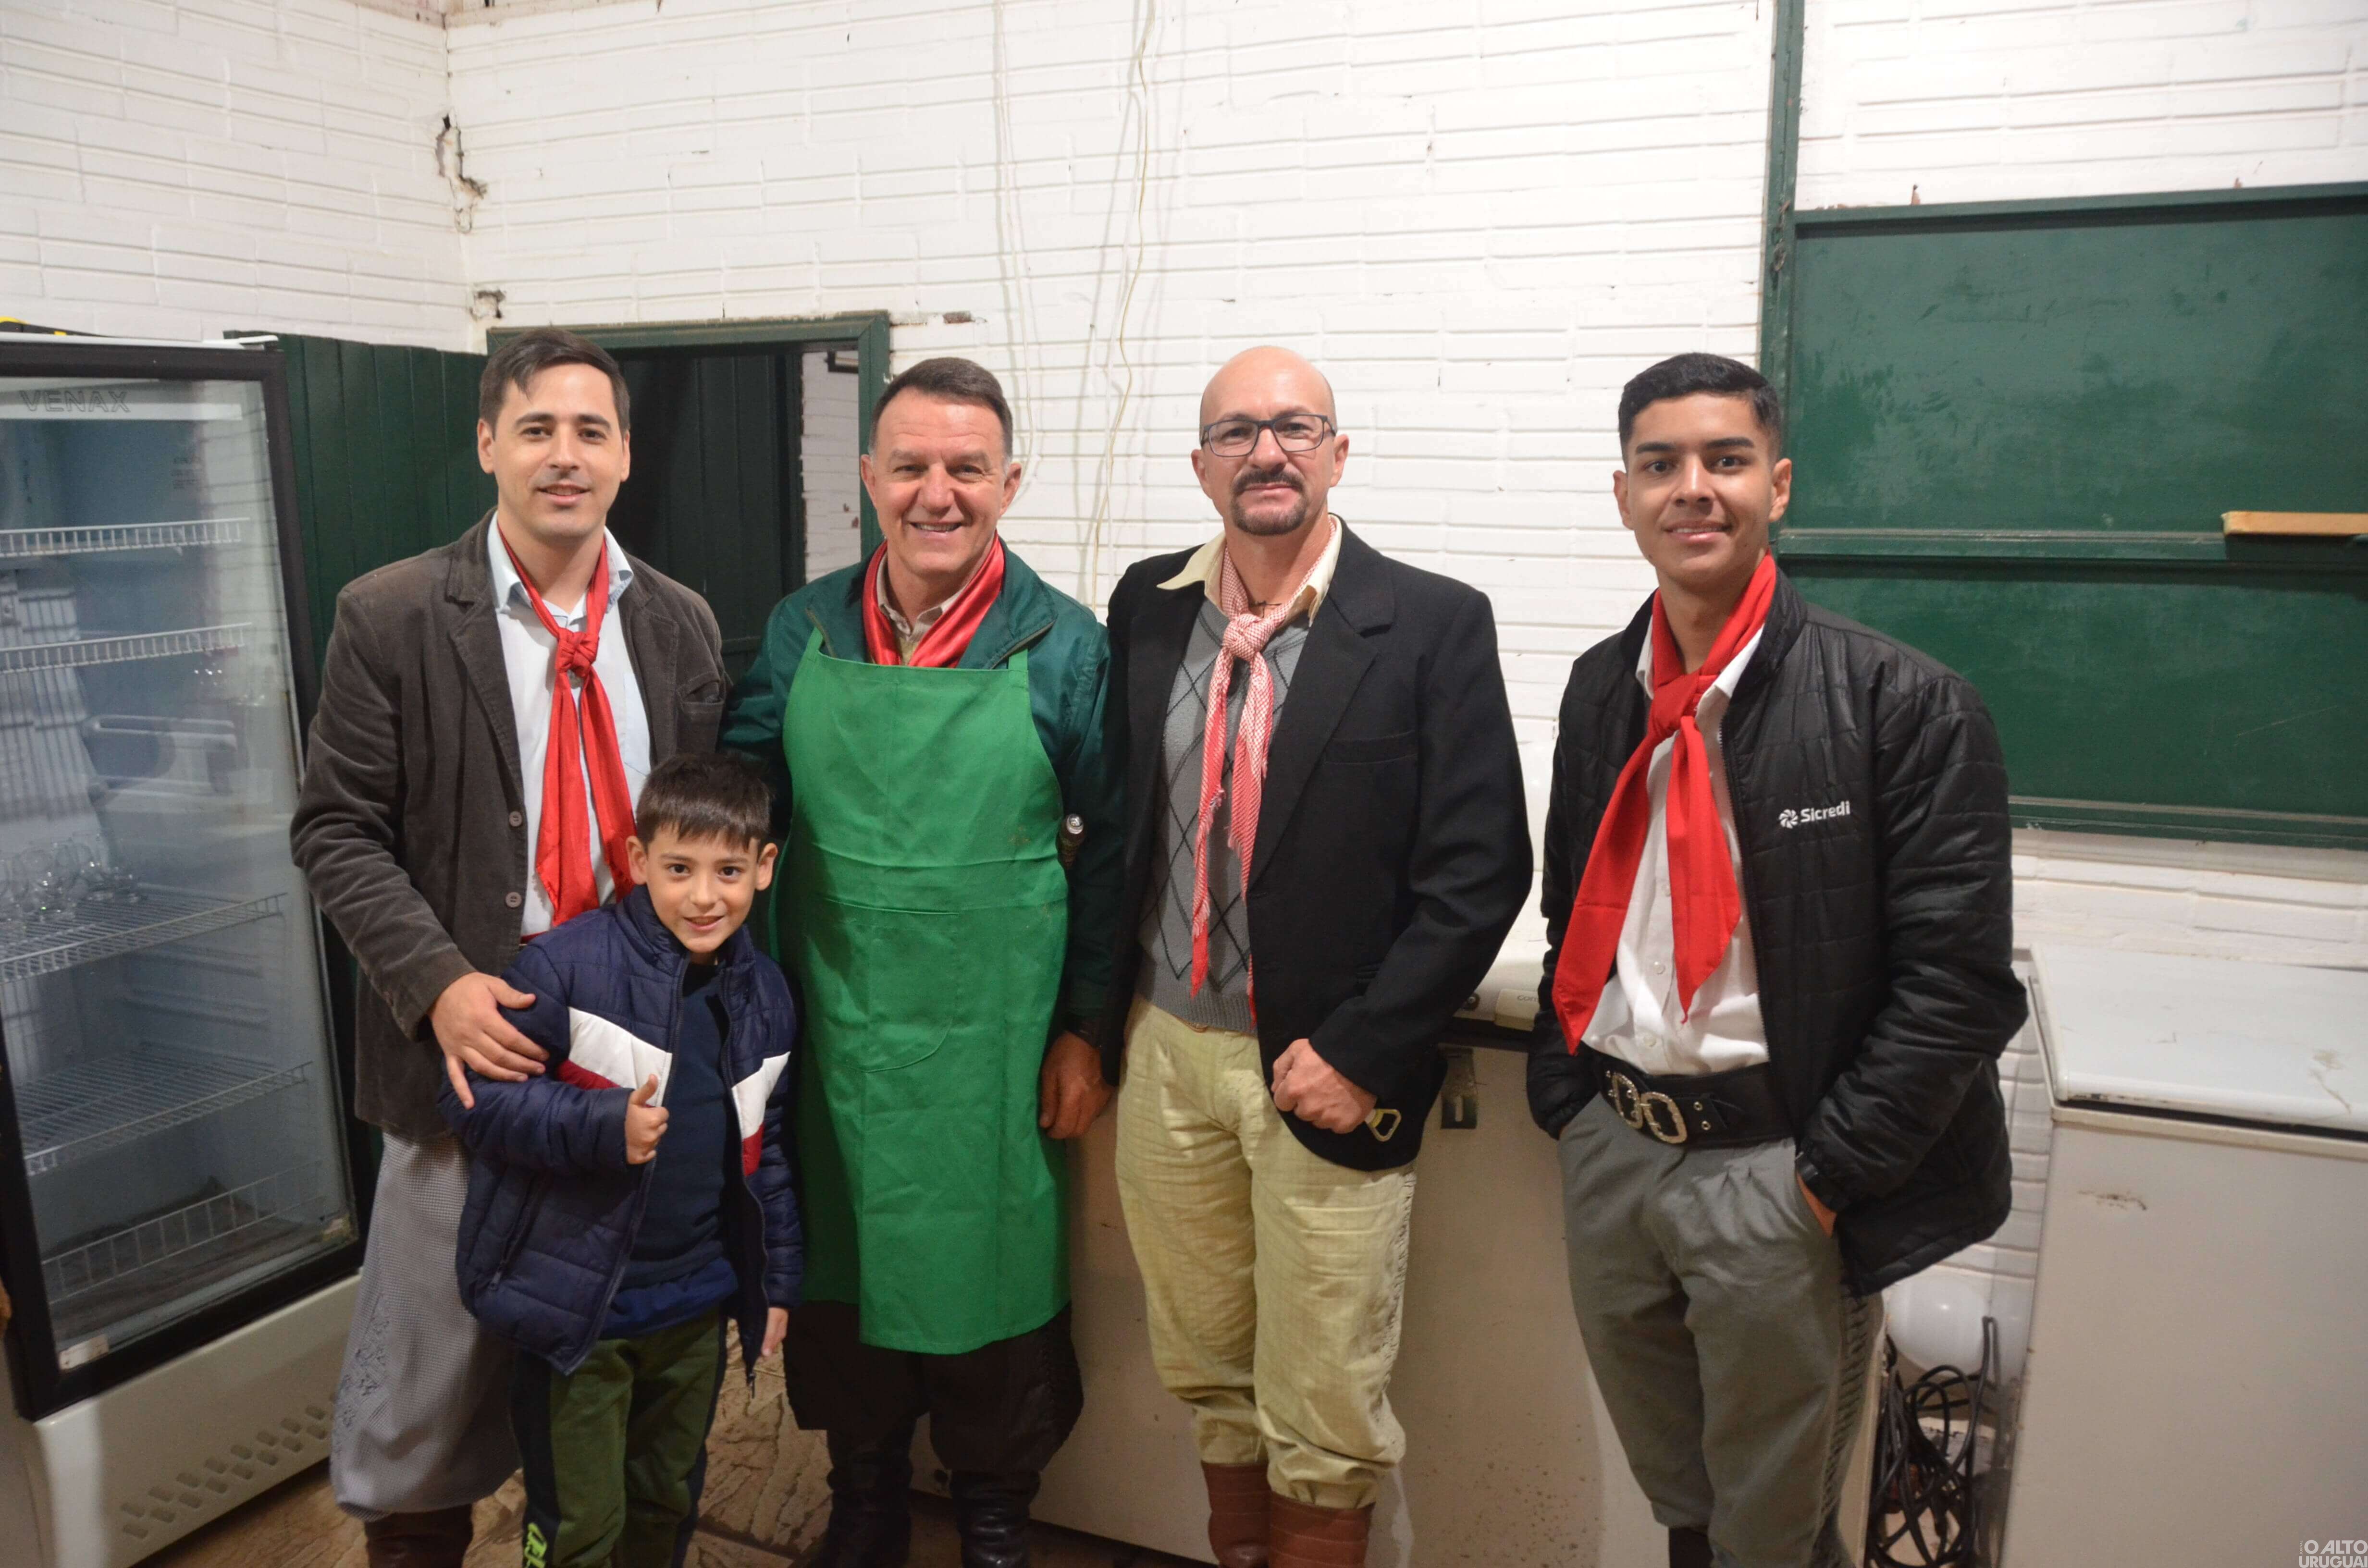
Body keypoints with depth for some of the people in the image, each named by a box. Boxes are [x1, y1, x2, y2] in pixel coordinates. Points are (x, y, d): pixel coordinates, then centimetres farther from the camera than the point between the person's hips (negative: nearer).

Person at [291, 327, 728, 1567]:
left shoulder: (680, 625, 4)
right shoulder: (389, 618, -6)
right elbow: (337, 830, -5)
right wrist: (439, 984, -17)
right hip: (475, 1040, -3)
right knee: (433, 1357, 11)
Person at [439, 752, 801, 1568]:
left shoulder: (766, 997, 1)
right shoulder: (568, 964, -18)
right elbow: (475, 1096, -16)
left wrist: (778, 1279, 11)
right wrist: (604, 1128, -28)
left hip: (698, 1308, 5)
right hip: (579, 1306, -5)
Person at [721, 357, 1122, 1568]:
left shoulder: (1065, 646, -7)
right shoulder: (801, 632, 1)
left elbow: (1112, 847, -3)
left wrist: (1086, 1027, -4)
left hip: (992, 1046, -2)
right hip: (832, 1035, 3)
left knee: (990, 1280, 12)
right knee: (844, 1276, 17)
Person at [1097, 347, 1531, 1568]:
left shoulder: (1433, 626, -8)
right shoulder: (1146, 607, 5)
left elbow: (1480, 868, -11)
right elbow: (1111, 816, 11)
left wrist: (1360, 1053, -14)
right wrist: (1104, 1017, 5)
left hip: (1328, 1069, -3)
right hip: (1168, 1053, 4)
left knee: (1324, 1416, 10)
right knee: (1206, 1375, 19)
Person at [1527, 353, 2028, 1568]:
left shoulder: (1900, 703, -12)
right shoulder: (1601, 690, 5)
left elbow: (1957, 983, -14)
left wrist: (1828, 1176, -14)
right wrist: (1562, 1096, 6)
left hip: (1776, 1168, -4)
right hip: (1610, 1149, 5)